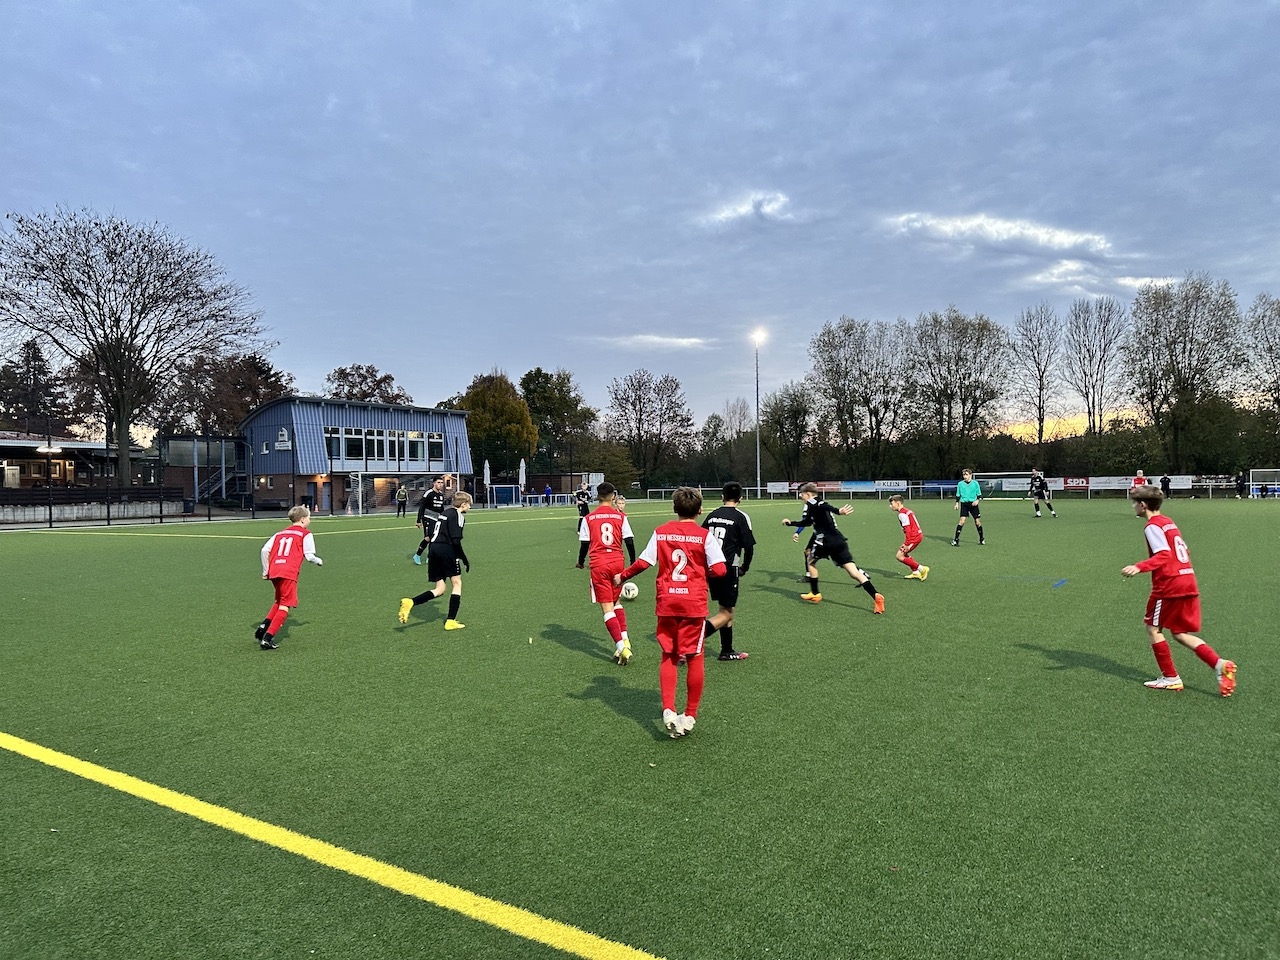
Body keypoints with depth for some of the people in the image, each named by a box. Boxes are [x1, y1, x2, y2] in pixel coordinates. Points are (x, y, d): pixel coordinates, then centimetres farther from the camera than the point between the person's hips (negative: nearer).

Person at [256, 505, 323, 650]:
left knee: (279, 601, 27)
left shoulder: (280, 533, 23)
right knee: (285, 606, -1)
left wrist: (265, 570, 20)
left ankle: (263, 627, 16)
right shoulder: (305, 534, 7)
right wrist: (319, 561, 21)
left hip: (274, 571, 7)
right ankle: (267, 639, -7)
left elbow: (265, 550, 13)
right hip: (289, 573, -6)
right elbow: (309, 556, 0)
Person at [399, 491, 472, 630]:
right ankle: (450, 621, 5)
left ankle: (410, 602, -14)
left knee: (439, 590, 8)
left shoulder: (446, 511, 21)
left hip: (433, 549, 8)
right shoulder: (457, 515, -6)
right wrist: (465, 559, -7)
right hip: (446, 550, -8)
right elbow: (456, 540, -15)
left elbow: (432, 532, 23)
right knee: (457, 583, 6)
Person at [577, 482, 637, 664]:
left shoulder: (588, 518, 1)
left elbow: (585, 544, 3)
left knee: (607, 608, -1)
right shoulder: (620, 516, 3)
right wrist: (633, 563, 14)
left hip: (599, 565, -2)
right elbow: (629, 541, 1)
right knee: (617, 603, 22)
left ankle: (621, 647, -11)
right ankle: (625, 640, 12)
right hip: (618, 562, 2)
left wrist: (580, 562, 20)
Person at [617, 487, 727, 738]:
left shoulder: (661, 532, 1)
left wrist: (622, 576, 14)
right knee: (694, 658, 9)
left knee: (668, 656, 14)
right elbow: (719, 569, -10)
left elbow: (643, 562, -2)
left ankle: (668, 710, 0)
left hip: (666, 602, 2)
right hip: (694, 603, -2)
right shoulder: (704, 535, -5)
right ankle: (690, 715, 16)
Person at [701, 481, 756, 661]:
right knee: (726, 613, 0)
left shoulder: (712, 515, 8)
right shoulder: (740, 517, -7)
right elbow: (749, 546, -9)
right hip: (729, 569, -6)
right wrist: (744, 568, 8)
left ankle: (727, 651, 25)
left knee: (726, 609, 19)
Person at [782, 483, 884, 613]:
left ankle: (815, 594, 25)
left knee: (811, 561, 20)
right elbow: (807, 522, 43)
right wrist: (791, 523, 52)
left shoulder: (812, 502, 2)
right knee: (853, 571, -3)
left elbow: (823, 505, -23)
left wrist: (838, 511, -41)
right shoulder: (819, 503, 28)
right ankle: (876, 596, -18)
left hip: (826, 540, -7)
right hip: (839, 541, 7)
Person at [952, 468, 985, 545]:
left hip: (973, 504, 0)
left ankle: (982, 539, 20)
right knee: (962, 521, -13)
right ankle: (955, 540, -11)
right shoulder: (960, 484, 4)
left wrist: (977, 500, -12)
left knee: (977, 521, 3)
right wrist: (957, 503, 0)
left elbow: (979, 494, 6)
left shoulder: (975, 483, 1)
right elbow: (958, 495, 11)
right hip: (964, 504, 0)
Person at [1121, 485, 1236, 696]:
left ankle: (1170, 678, 10)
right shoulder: (1169, 522, 17)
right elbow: (1183, 552, 22)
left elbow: (1164, 555, -24)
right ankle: (1220, 665, 0)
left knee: (1153, 628, 6)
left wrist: (1139, 567, -35)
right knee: (1180, 633, 14)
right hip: (1188, 583, 9)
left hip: (1169, 585, -9)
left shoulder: (1153, 526, -11)